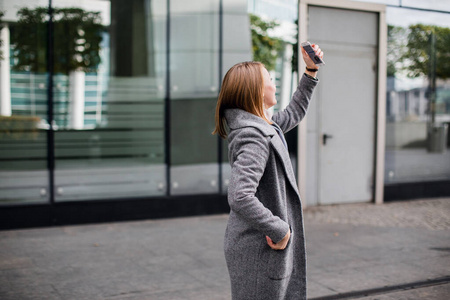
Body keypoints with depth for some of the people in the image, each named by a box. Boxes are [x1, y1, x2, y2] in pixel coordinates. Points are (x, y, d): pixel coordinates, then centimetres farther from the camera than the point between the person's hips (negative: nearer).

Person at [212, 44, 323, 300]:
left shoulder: (264, 127, 9)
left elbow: (294, 114, 29)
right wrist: (280, 230, -23)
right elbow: (240, 197, -32)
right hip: (259, 250, -10)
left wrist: (311, 71, 25)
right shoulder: (254, 136, -22)